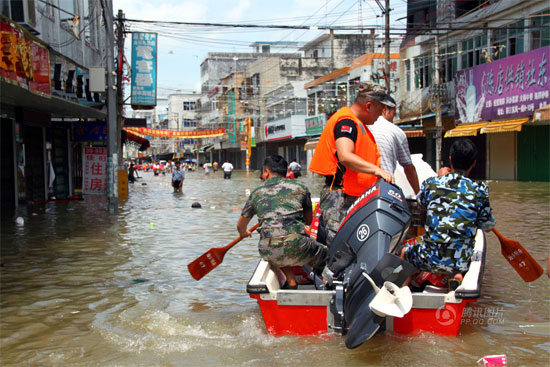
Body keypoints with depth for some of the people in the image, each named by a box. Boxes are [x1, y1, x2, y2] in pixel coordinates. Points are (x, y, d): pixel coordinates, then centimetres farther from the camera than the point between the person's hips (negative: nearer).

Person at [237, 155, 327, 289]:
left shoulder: (256, 193, 20)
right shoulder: (300, 187, 17)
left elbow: (241, 226, 32)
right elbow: (309, 220, 30)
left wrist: (244, 233, 56)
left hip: (268, 252, 1)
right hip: (296, 245, -1)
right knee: (324, 254, 25)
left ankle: (291, 282, 16)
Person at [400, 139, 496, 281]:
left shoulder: (431, 182, -2)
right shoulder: (479, 190, -4)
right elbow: (487, 227, 7)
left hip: (428, 259, 0)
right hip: (461, 263, 0)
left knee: (404, 250, 29)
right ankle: (456, 276, 9)